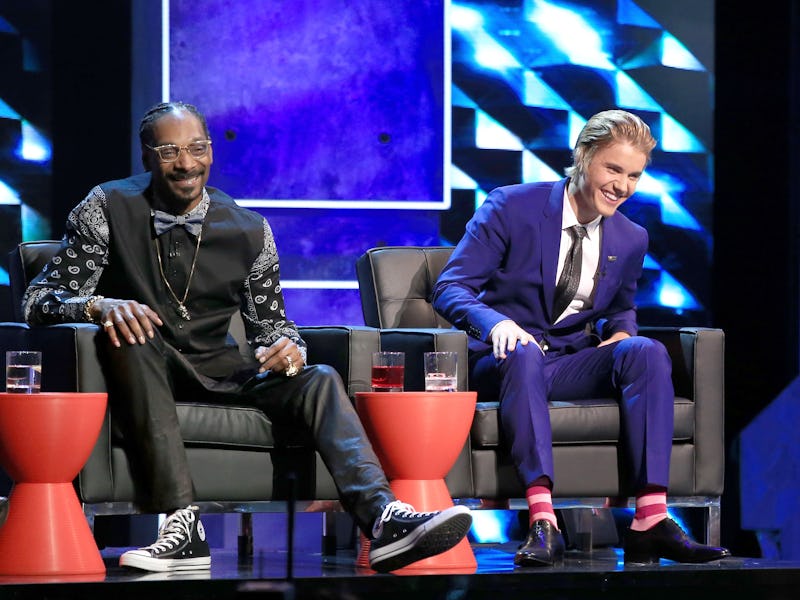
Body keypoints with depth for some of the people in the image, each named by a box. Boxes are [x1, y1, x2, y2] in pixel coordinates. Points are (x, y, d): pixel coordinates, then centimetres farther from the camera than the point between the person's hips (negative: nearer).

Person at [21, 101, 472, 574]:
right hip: (143, 369, -3)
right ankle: (182, 523, -43)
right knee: (129, 333, -36)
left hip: (218, 373, 3)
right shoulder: (107, 210, -5)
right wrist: (99, 306, -33)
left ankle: (383, 517, -42)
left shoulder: (249, 231, 4)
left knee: (319, 380, -20)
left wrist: (288, 347, -15)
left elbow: (269, 322, 11)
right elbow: (40, 301, -10)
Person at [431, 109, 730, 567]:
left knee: (647, 352, -26)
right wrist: (495, 323, -32)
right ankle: (542, 520, -52)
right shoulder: (511, 208, -6)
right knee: (524, 353, -40)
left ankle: (651, 519, -37)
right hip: (502, 363, -4)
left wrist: (621, 332, -1)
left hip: (574, 365, 4)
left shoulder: (631, 240, 9)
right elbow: (450, 288, -10)